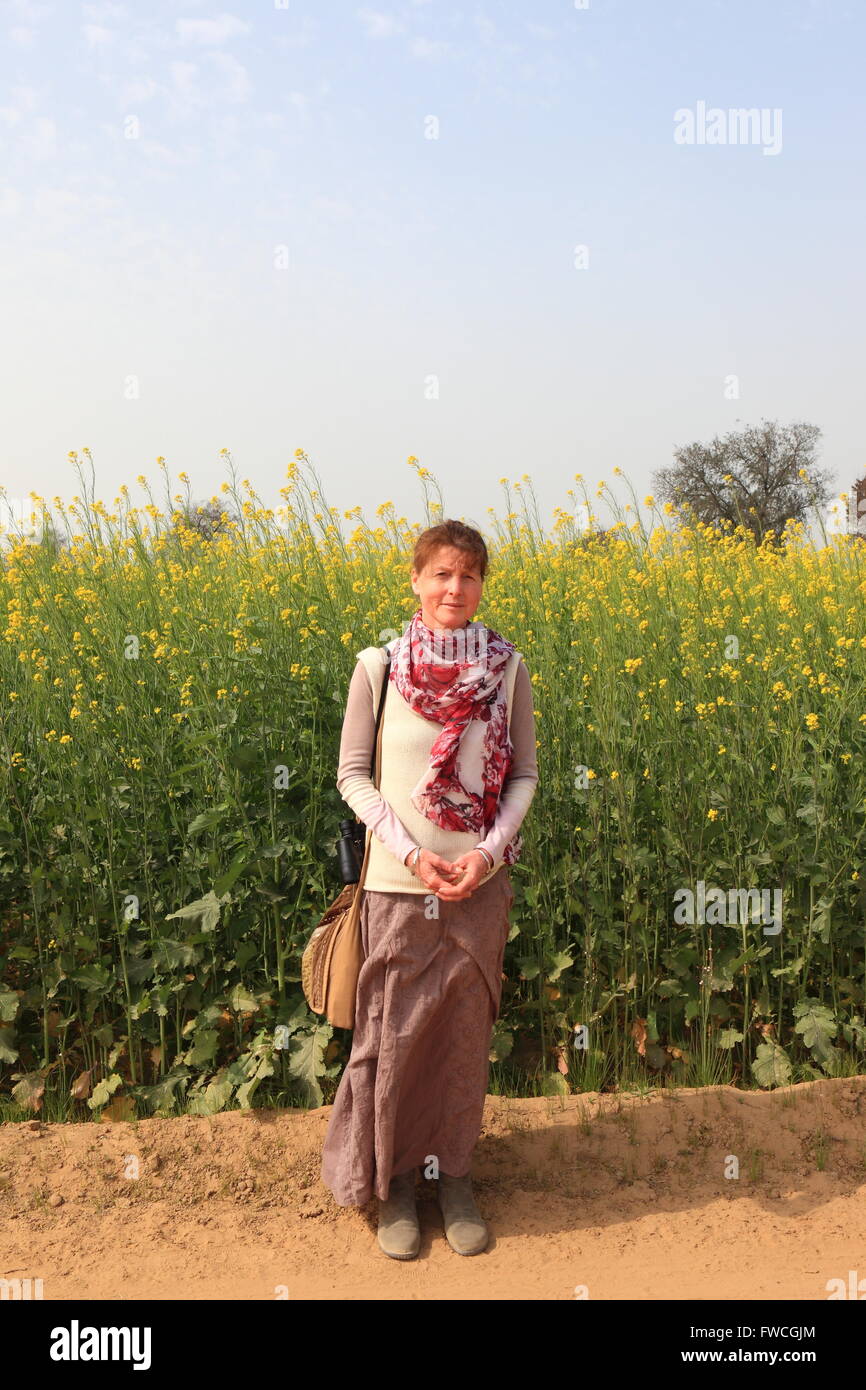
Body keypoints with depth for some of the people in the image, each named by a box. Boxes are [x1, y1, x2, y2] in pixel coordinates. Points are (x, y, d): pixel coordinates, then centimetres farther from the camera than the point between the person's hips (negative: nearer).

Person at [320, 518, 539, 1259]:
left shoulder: (510, 668, -2)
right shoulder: (378, 666, -6)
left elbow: (524, 776, 3)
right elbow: (353, 775, -2)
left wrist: (490, 849, -12)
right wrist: (409, 849, -14)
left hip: (481, 882, 2)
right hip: (398, 879, -1)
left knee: (468, 1031, 13)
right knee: (395, 1032, 9)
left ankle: (456, 1175, 34)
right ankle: (392, 1178, 31)